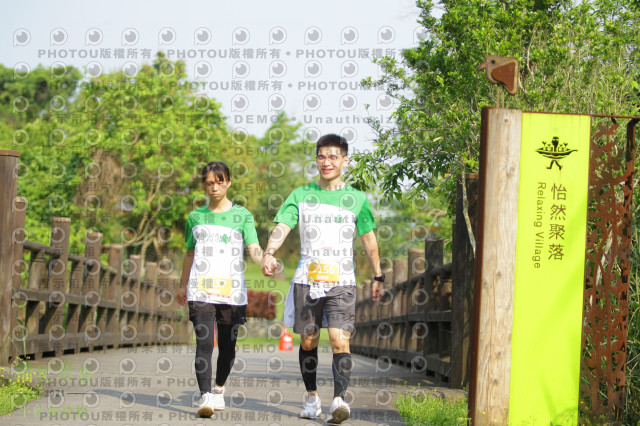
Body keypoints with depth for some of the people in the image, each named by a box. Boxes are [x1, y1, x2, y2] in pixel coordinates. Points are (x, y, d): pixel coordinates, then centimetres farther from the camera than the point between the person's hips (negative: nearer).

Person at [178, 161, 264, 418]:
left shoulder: (242, 215, 4)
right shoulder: (195, 217, 12)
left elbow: (253, 248, -8)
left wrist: (265, 261, -29)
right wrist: (183, 286, 28)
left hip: (232, 291, 0)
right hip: (201, 291, 0)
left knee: (227, 344, 7)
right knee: (204, 342, -14)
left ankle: (219, 389, 30)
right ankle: (205, 397, -20)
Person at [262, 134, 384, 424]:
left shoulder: (356, 199, 7)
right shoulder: (301, 195, 6)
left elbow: (369, 239, 15)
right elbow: (282, 226, -6)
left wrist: (378, 276, 17)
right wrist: (269, 253, -25)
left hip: (342, 282, -1)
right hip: (307, 280, 1)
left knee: (340, 340, -15)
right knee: (308, 342, 7)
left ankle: (339, 399, -21)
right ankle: (312, 397, 20)